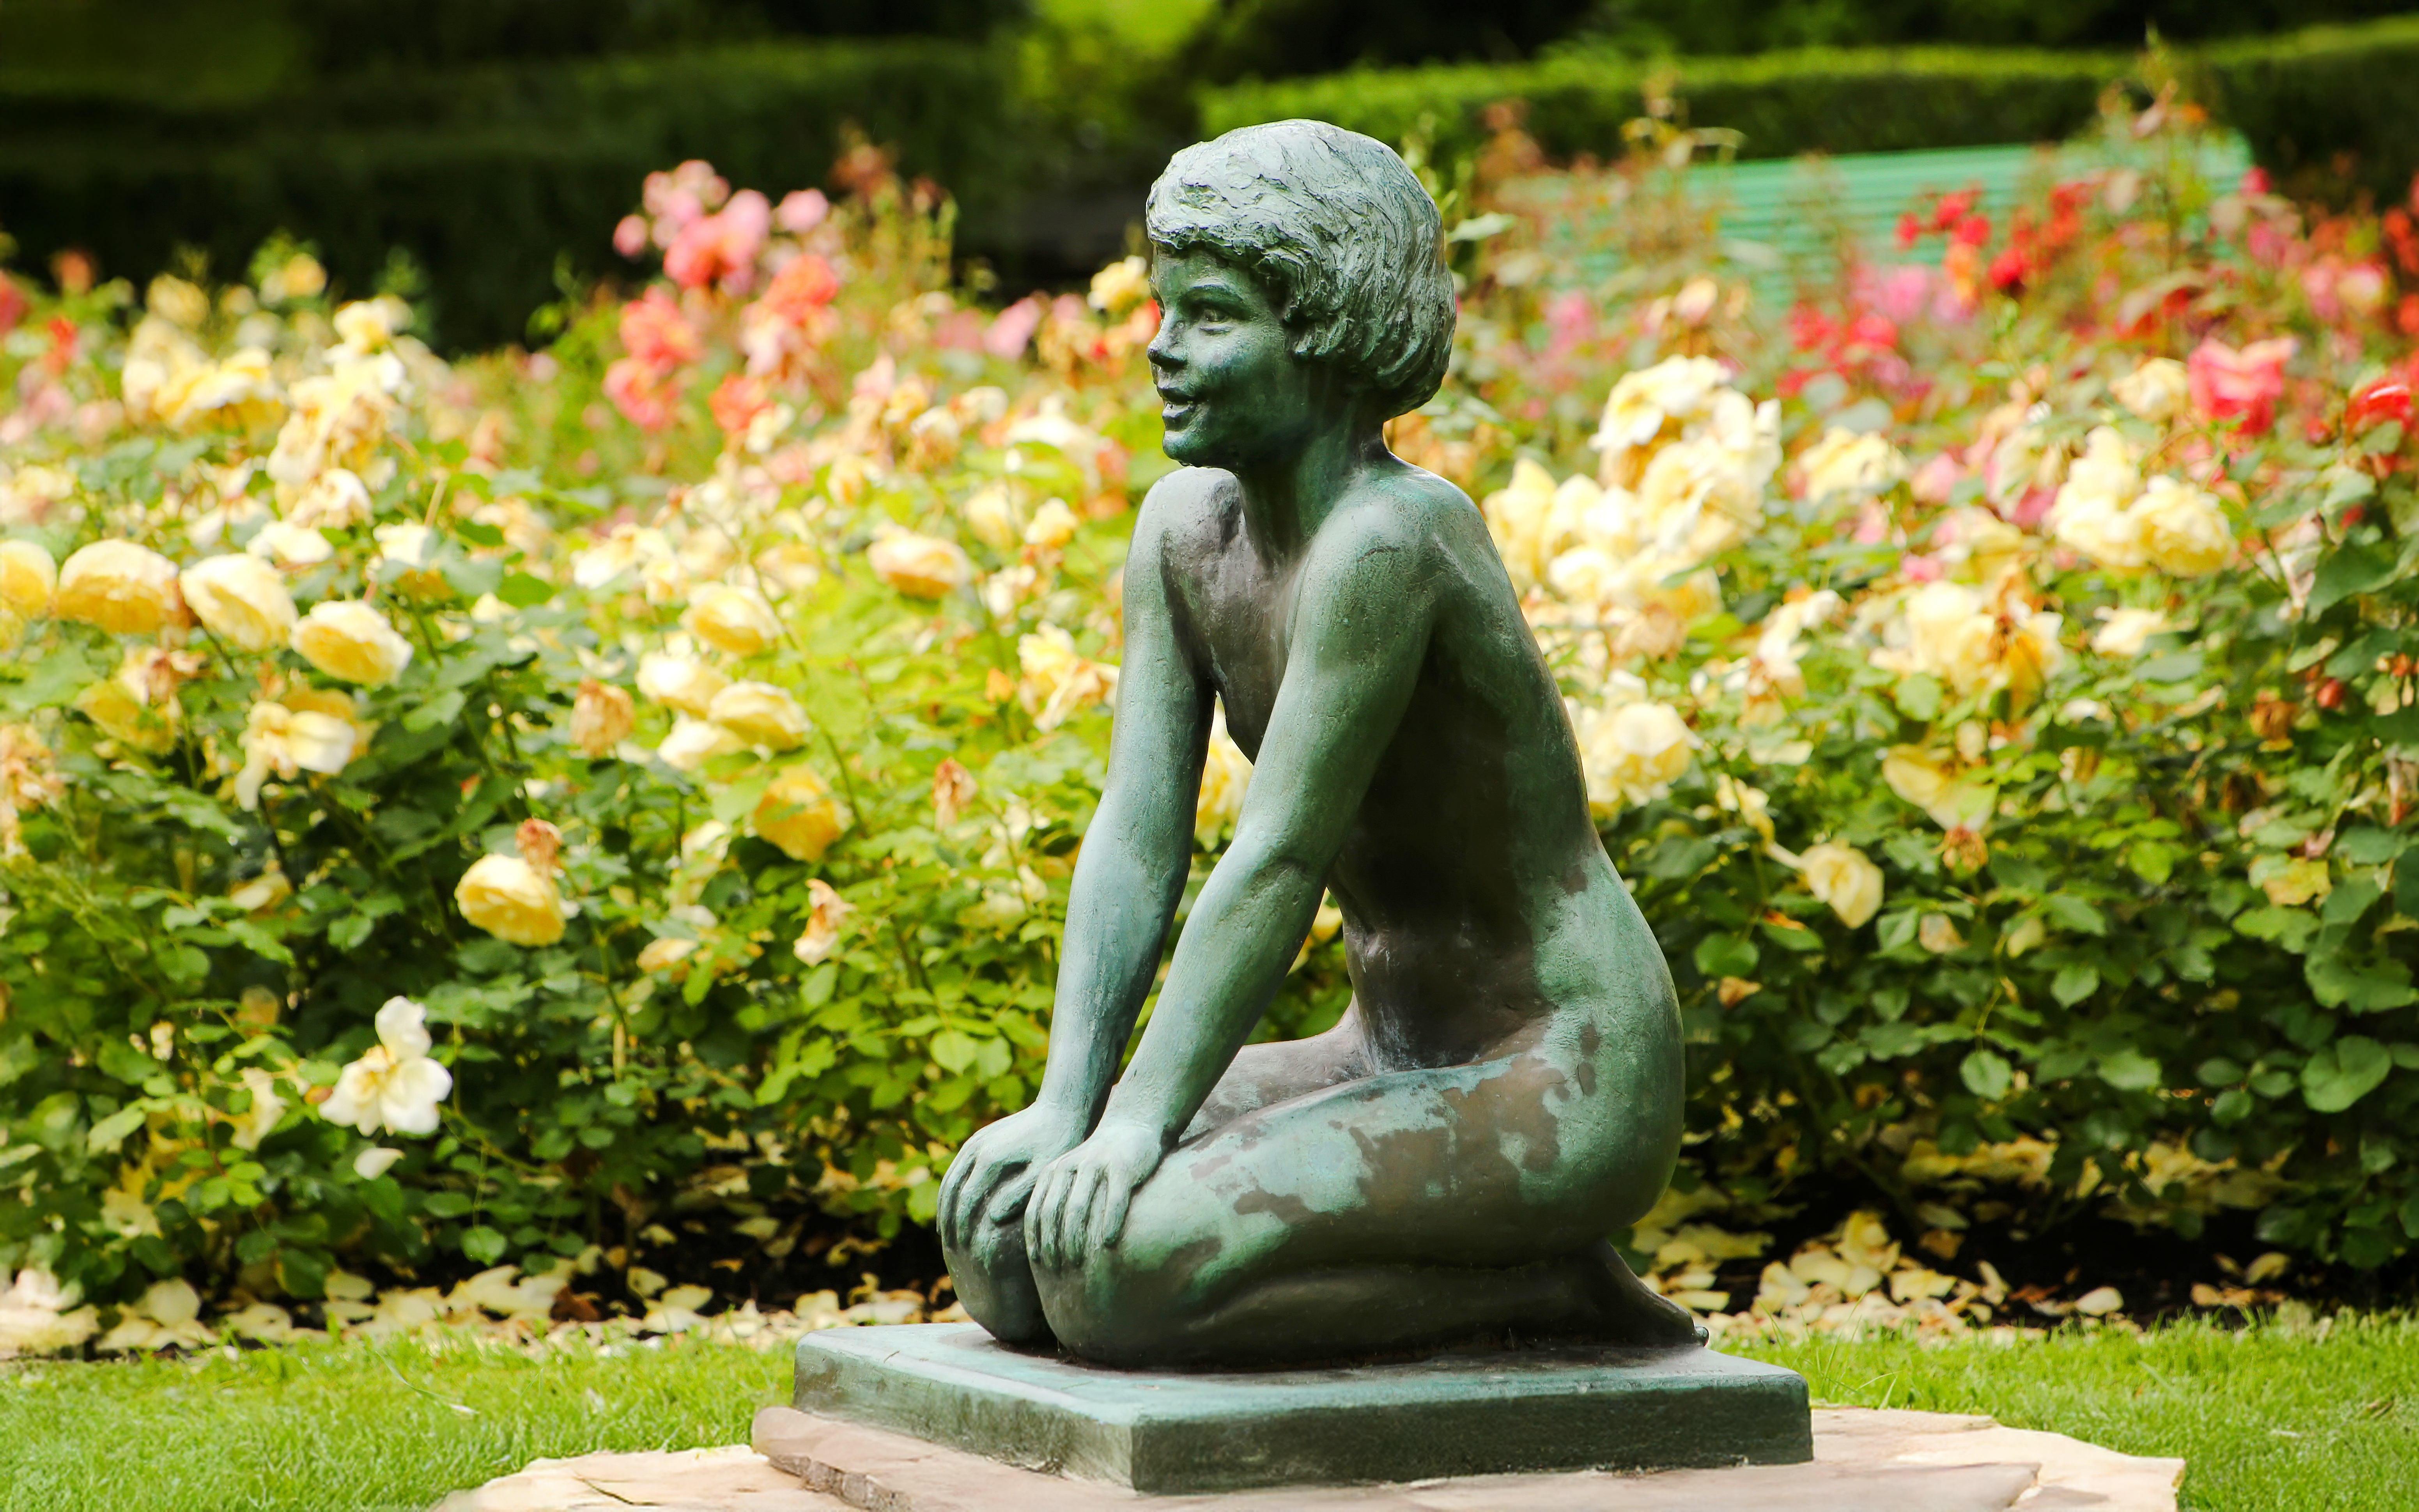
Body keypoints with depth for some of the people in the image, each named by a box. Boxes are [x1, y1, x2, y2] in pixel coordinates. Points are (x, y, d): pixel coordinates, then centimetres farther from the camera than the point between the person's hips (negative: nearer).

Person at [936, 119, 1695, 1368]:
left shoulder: (1387, 538, -23)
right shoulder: (1184, 528, 3)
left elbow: (1280, 861, -25)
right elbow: (1136, 837, -2)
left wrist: (1138, 1122, -23)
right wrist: (1065, 1105, -13)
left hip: (1558, 1089, -9)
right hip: (1393, 1061, 9)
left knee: (1109, 1274, -24)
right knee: (995, 1227, -2)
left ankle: (1544, 1285, -5)